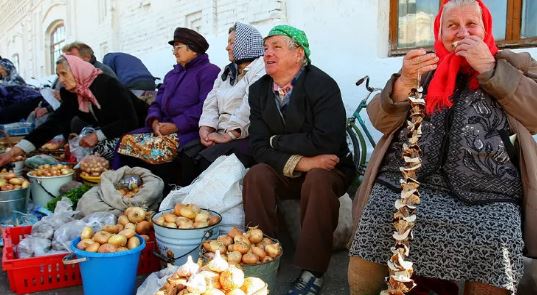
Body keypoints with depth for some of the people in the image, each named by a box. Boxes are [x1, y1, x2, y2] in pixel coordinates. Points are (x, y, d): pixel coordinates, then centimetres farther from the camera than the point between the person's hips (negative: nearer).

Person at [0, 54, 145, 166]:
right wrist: (14, 152, -17)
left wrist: (98, 136, -26)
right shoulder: (72, 95, -1)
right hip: (103, 143, 7)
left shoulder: (108, 85, -19)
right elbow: (54, 123, -9)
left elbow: (130, 121, -24)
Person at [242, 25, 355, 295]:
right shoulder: (258, 90, -1)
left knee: (317, 181, -34)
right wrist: (299, 162, -25)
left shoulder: (322, 85, -16)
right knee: (256, 176, -24)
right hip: (286, 173, 4)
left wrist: (277, 140, -16)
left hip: (328, 170, -4)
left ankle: (312, 272, -23)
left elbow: (325, 142, -28)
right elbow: (259, 147, -9)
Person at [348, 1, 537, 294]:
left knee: (497, 245, -29)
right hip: (408, 183, 1)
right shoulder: (424, 67, 18)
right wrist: (405, 83, -11)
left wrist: (490, 69, -6)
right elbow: (381, 120, 7)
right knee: (375, 226, -25)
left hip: (487, 195, 0)